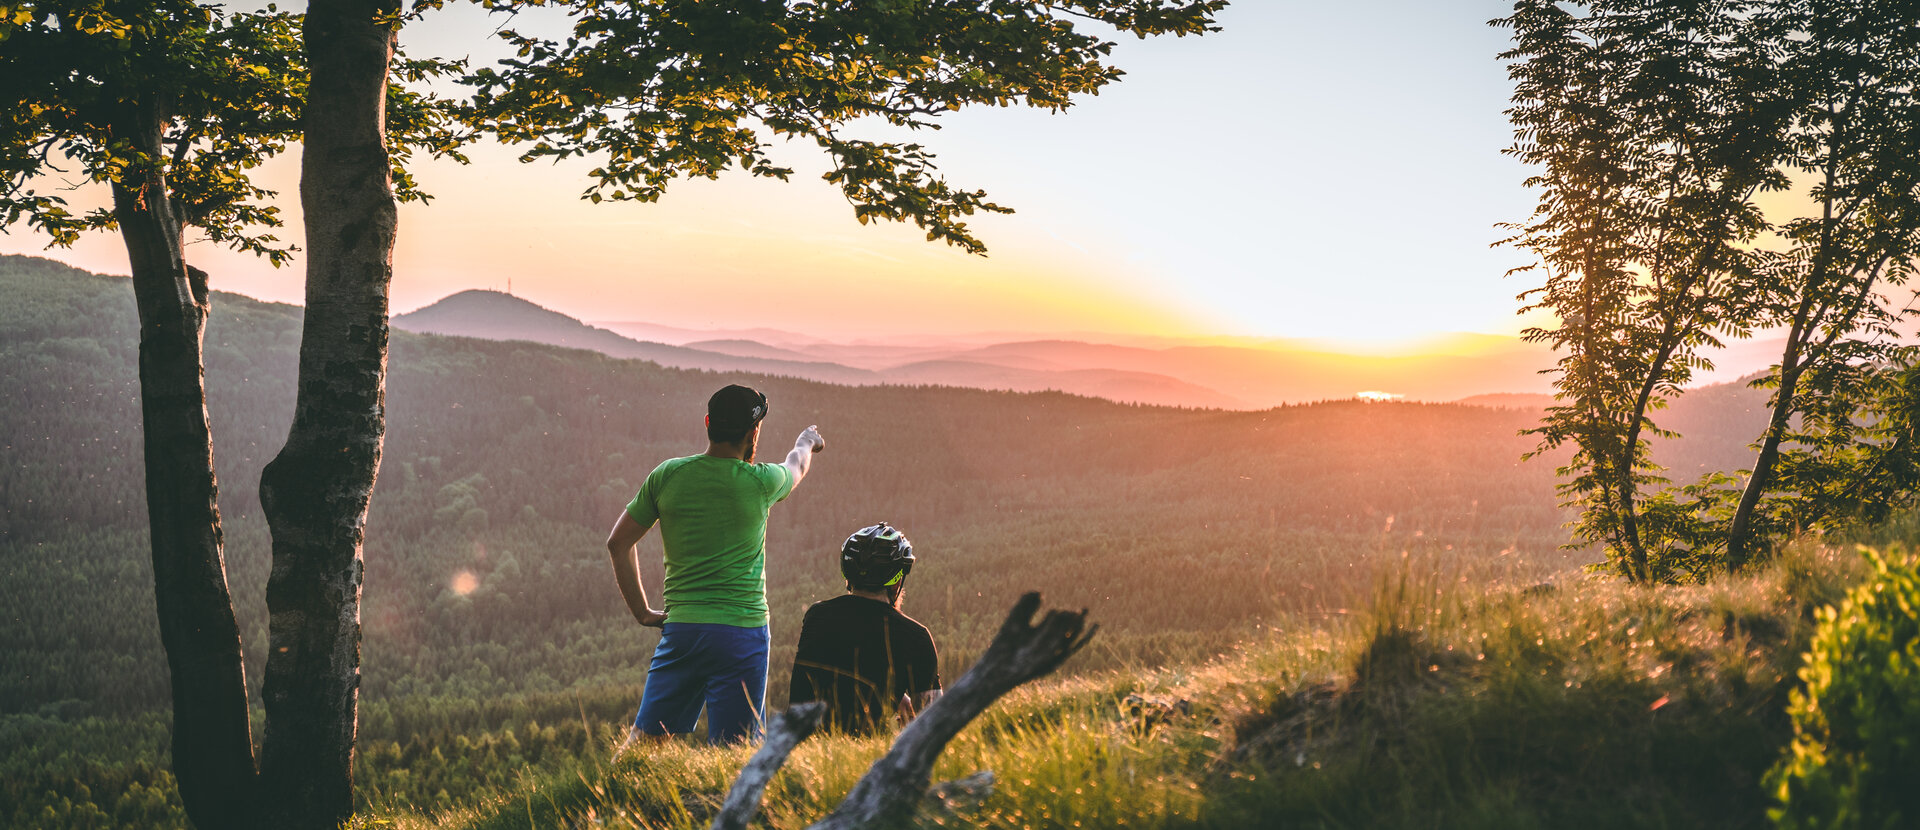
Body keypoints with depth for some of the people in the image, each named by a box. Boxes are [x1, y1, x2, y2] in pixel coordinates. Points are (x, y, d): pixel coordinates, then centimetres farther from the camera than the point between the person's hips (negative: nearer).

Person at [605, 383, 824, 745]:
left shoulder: (667, 475, 1)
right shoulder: (760, 481, -4)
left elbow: (618, 543, 7)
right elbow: (795, 467, 22)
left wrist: (642, 611, 14)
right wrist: (806, 442, 45)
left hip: (680, 629, 3)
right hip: (742, 631, -3)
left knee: (645, 738, 10)